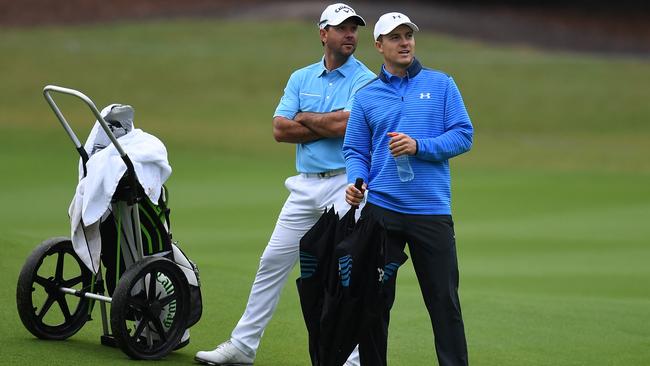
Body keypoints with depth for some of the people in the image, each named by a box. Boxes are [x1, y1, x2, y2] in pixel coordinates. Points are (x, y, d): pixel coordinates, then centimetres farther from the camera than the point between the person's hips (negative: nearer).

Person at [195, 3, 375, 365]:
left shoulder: (366, 81, -4)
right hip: (306, 184, 5)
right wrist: (329, 126, -9)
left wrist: (305, 118, -3)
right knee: (273, 262, 7)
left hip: (347, 184, -5)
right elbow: (281, 129, 0)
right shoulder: (301, 78, 11)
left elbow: (345, 124, -19)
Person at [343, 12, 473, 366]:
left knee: (444, 300, -1)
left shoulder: (441, 85, 5)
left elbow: (463, 135, -1)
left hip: (433, 211, -1)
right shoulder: (366, 96, 8)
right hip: (381, 210, 1)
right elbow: (355, 151, 8)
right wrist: (356, 181, -12)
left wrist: (419, 147, -14)